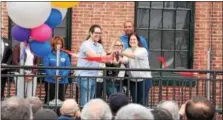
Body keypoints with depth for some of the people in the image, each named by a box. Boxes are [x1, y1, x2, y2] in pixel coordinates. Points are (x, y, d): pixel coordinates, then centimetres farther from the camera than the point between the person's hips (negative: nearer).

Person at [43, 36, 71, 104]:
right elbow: (46, 67, -6)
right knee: (49, 99, 0)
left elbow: (68, 67, 1)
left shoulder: (65, 55, 7)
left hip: (63, 82, 2)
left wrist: (62, 76, -16)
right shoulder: (48, 54, 1)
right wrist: (53, 75, -19)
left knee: (61, 100, 2)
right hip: (50, 81, -2)